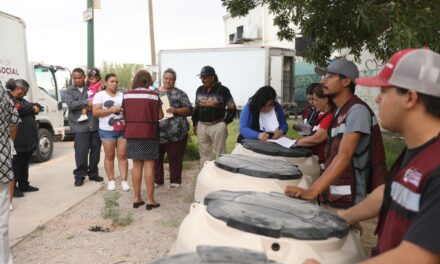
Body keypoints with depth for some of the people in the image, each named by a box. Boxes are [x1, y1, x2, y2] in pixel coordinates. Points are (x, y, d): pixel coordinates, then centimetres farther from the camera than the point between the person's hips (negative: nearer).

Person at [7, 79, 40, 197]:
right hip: (18, 139, -9)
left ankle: (24, 185, 24)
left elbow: (36, 106, 24)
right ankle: (12, 187, 4)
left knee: (25, 162, 15)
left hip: (28, 138, 9)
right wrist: (32, 107, -4)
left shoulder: (21, 99, 23)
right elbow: (21, 109, -22)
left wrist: (35, 107, 1)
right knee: (16, 163, -3)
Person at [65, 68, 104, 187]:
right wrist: (87, 102, -15)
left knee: (95, 149, 8)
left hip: (94, 124, 2)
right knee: (81, 151, -6)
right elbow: (71, 105, -7)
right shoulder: (70, 90, 8)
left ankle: (93, 173, 22)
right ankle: (79, 175, 7)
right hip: (80, 125, -2)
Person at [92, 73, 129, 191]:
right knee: (109, 156, 4)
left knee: (122, 156, 1)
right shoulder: (100, 95, 1)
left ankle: (124, 180, 4)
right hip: (107, 130, -3)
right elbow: (95, 112, -8)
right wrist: (111, 110, -17)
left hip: (123, 129, 3)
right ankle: (111, 180, 13)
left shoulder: (122, 95, 13)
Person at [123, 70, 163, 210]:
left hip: (132, 133, 3)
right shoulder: (153, 95, -6)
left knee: (136, 165, 11)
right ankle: (150, 200, 5)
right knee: (149, 165, 2)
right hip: (149, 134, -3)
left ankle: (137, 198, 16)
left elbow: (125, 114, 9)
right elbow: (160, 116, -3)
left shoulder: (127, 95, 2)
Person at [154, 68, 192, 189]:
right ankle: (157, 180, 21)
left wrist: (175, 110, -16)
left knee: (175, 158, 4)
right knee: (156, 157, 6)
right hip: (158, 131, 3)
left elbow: (189, 110, -1)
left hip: (176, 132, -2)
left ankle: (175, 181, 19)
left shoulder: (180, 93, 3)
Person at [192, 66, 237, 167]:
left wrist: (225, 122, -8)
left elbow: (232, 108, -5)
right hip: (201, 126, 5)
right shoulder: (199, 90, 9)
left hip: (217, 126, -5)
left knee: (220, 153, -1)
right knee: (204, 153, 13)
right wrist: (194, 124, 15)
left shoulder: (223, 90, -8)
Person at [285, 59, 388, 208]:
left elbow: (344, 156, -26)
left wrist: (311, 192, -35)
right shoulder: (340, 112, 12)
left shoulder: (357, 110, -16)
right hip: (333, 197, 8)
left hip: (348, 201, -8)